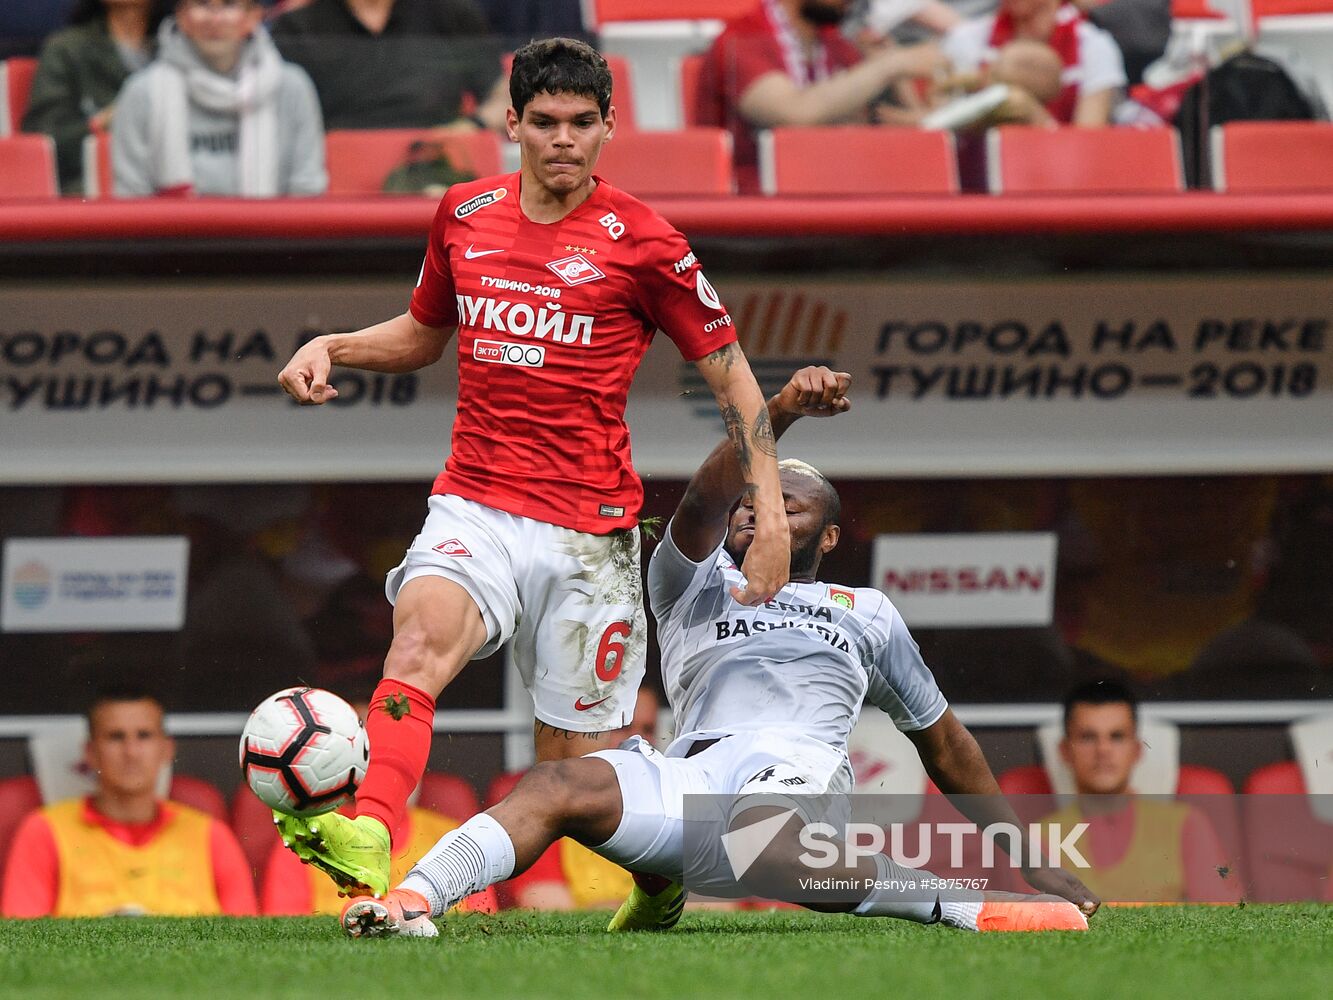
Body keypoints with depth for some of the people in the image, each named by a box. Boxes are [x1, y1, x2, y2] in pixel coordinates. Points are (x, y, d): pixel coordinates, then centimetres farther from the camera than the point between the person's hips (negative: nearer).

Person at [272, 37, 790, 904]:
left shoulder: (640, 241, -3)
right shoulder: (466, 214, 9)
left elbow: (729, 371, 3)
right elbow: (424, 332, 27)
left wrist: (770, 514, -5)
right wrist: (330, 347, 8)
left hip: (590, 530, -2)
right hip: (475, 507, 2)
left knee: (575, 763, 1)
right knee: (421, 638, -30)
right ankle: (366, 840, -51)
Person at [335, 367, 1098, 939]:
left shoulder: (866, 614, 32)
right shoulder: (695, 585, 29)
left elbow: (943, 742, 36)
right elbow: (704, 501, 7)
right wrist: (779, 414, -13)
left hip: (801, 767, -2)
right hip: (696, 771, 2)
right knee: (560, 787, -31)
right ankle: (415, 899, -48)